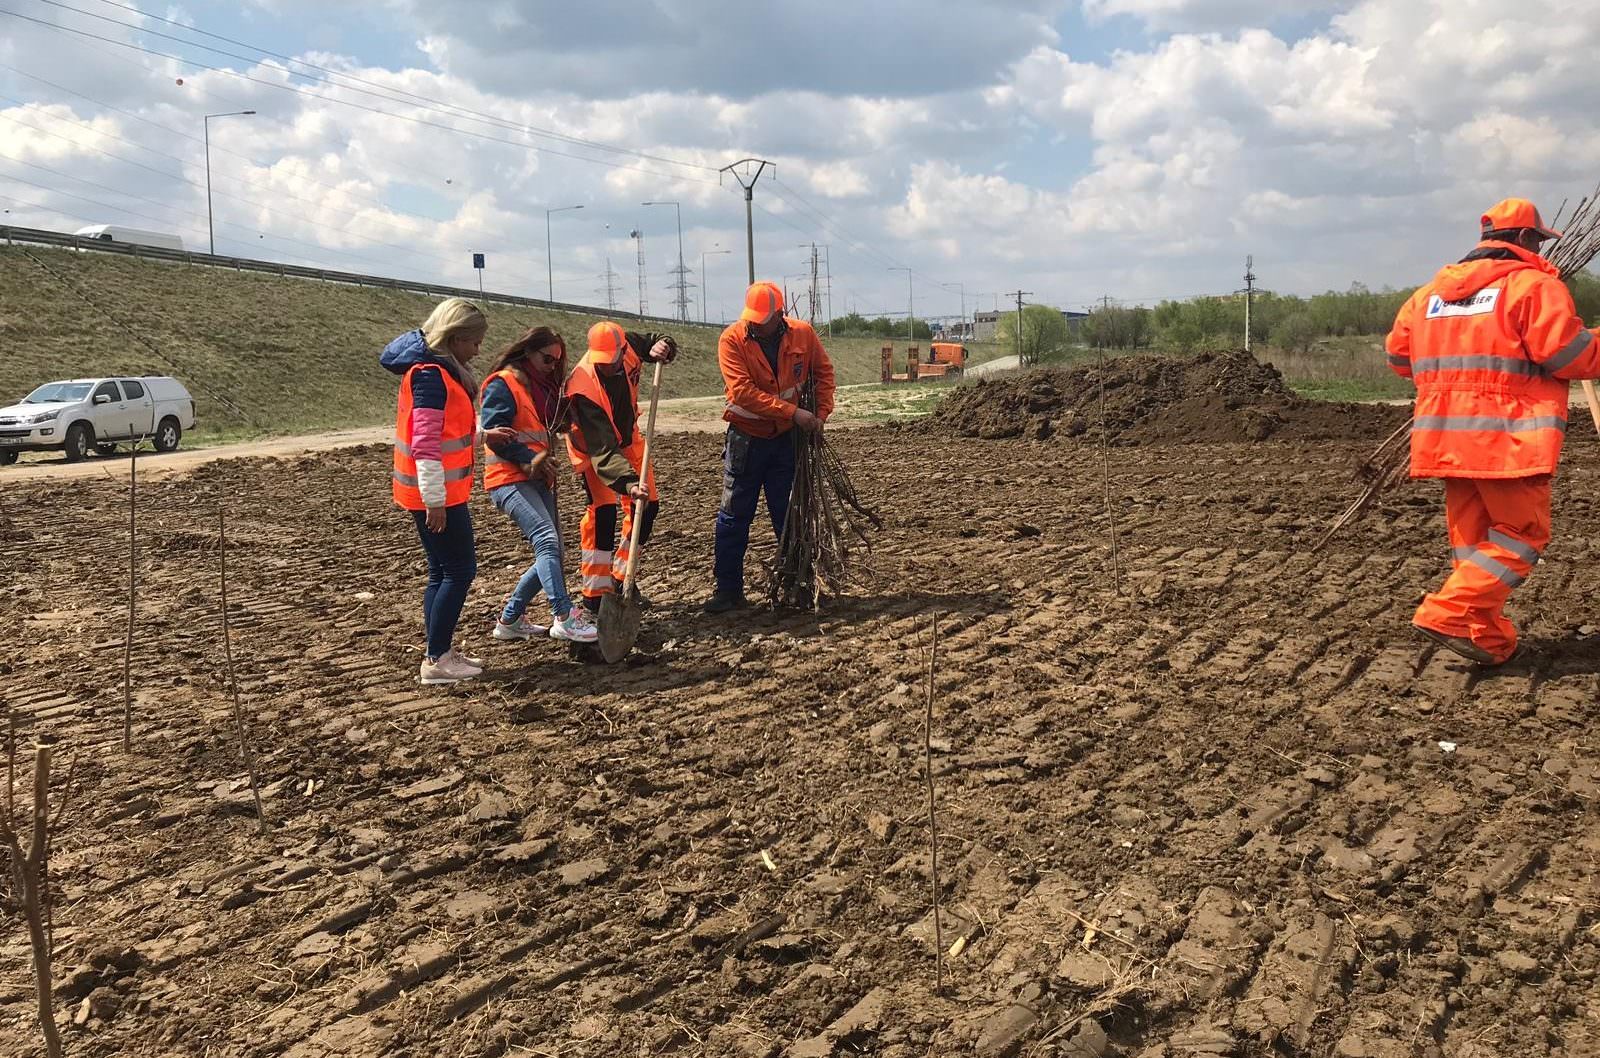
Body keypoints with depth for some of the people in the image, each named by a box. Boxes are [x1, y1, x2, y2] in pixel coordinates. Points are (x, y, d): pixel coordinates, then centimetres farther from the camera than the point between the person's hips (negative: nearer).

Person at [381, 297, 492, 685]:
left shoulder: (440, 368, 13)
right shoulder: (430, 374, -18)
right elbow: (426, 442, -23)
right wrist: (435, 501, -23)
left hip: (443, 492, 10)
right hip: (434, 494, -10)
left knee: (442, 571, 14)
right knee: (460, 570, -5)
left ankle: (439, 653, 21)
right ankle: (436, 660, 0)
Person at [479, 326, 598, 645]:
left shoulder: (544, 388, 20)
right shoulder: (503, 384, -6)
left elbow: (551, 428, 24)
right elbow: (493, 431, -14)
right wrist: (528, 459, -17)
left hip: (538, 480, 9)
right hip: (510, 479, -9)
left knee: (550, 553, 6)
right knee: (546, 539, -26)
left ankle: (510, 619, 17)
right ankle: (564, 618, -33)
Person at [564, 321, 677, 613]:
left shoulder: (628, 345, -22)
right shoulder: (583, 388, -38)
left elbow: (662, 343, 1)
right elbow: (602, 450, -42)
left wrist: (662, 347, -24)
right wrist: (629, 481, -55)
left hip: (626, 438, 6)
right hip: (593, 446, -6)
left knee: (647, 506, 3)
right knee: (603, 512, -19)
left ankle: (621, 578, 18)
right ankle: (595, 595, -11)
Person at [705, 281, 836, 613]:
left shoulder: (803, 334, -6)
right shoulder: (732, 339, -16)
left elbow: (823, 371, 10)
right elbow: (743, 391, -24)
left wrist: (821, 413, 0)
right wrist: (793, 412, -26)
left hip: (787, 439, 2)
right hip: (746, 439, -2)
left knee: (789, 515, 9)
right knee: (734, 516, 2)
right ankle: (728, 589, 11)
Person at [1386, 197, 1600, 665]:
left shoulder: (1431, 292, 14)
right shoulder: (1533, 285, -6)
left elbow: (1399, 355, 17)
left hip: (1447, 435, 7)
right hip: (1509, 438, -7)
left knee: (1472, 535, 12)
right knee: (1521, 532, -1)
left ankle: (1489, 637, 15)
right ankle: (1451, 615, -12)